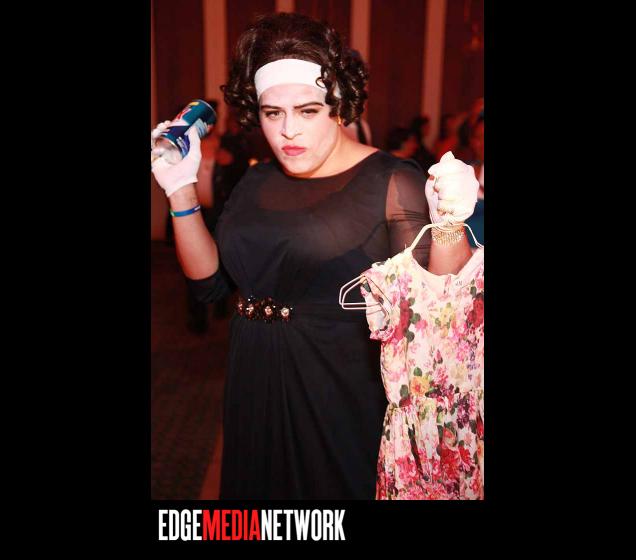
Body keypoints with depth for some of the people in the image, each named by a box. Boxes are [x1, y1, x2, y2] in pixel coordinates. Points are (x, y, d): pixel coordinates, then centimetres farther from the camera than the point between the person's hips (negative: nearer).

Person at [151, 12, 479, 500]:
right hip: (256, 395, 6)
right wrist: (181, 189, -2)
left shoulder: (393, 183, -12)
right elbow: (209, 279, 5)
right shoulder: (257, 184, 5)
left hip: (347, 401, -5)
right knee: (262, 485, 22)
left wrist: (449, 226, -33)